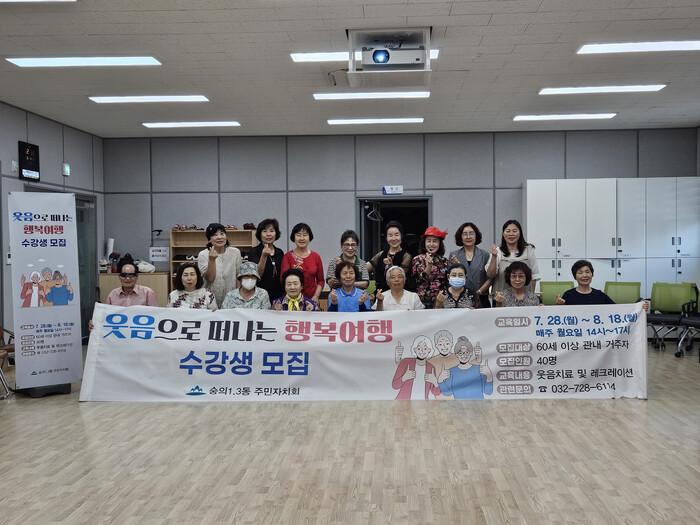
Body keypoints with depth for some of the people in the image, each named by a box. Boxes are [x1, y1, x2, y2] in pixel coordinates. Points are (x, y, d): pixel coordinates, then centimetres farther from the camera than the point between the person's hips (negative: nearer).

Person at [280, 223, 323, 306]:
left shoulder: (316, 257, 7)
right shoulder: (288, 256, 0)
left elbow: (320, 281, 11)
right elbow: (283, 280, -6)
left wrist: (316, 296, -3)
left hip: (311, 299, 2)